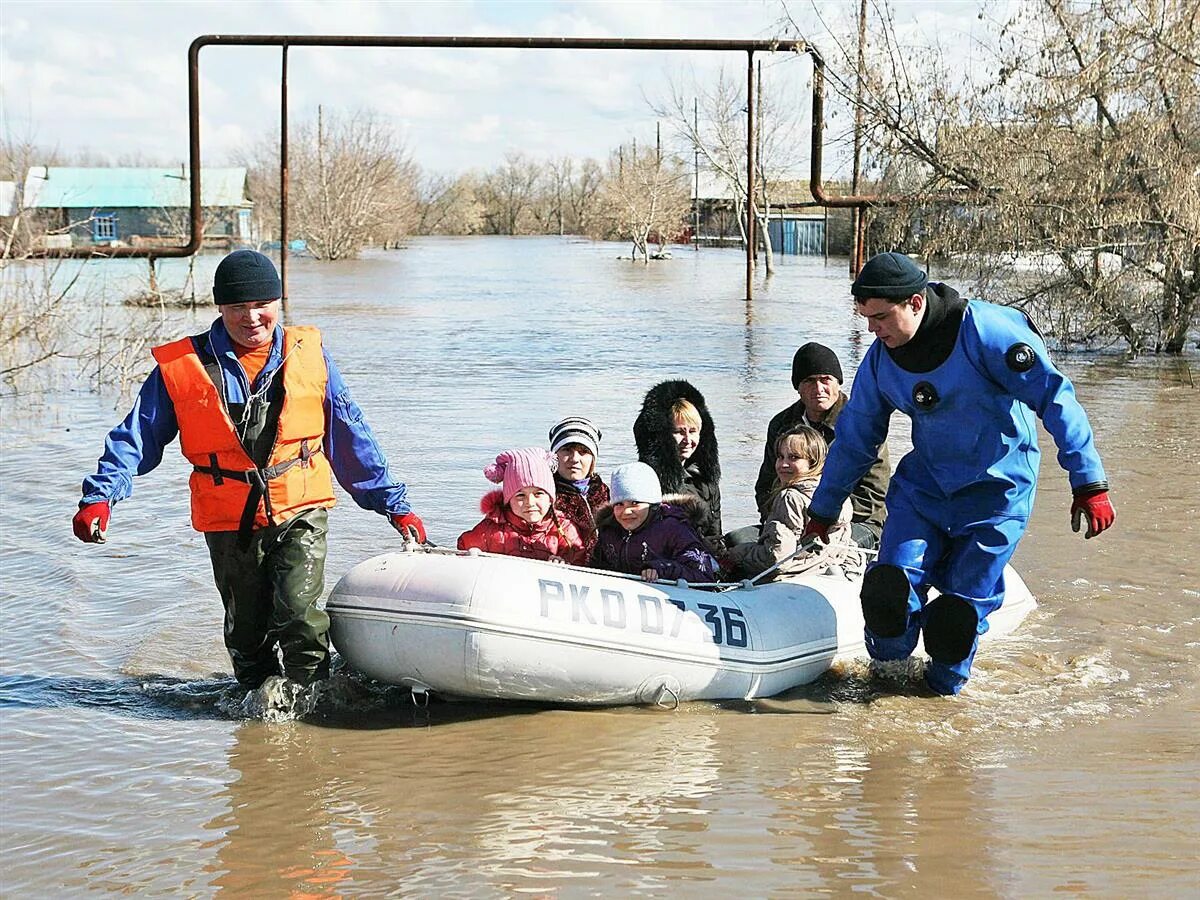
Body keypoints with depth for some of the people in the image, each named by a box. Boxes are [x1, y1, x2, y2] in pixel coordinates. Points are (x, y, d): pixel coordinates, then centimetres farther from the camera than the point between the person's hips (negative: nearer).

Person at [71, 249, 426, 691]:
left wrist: (394, 504, 12)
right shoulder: (181, 368, -2)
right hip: (230, 524, 1)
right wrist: (99, 496, -17)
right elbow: (135, 438, -1)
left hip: (301, 512, -1)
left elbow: (351, 436, 10)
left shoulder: (309, 356, 3)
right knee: (247, 632, 10)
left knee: (297, 611, -20)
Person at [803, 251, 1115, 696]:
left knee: (962, 604, -3)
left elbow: (1055, 399, -18)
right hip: (924, 484, 4)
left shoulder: (986, 331, -21)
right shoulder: (879, 361, -4)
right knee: (891, 584, -11)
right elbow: (854, 439, 10)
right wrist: (822, 511, 17)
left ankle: (945, 684, 23)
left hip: (997, 491, -4)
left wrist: (1089, 483, -20)